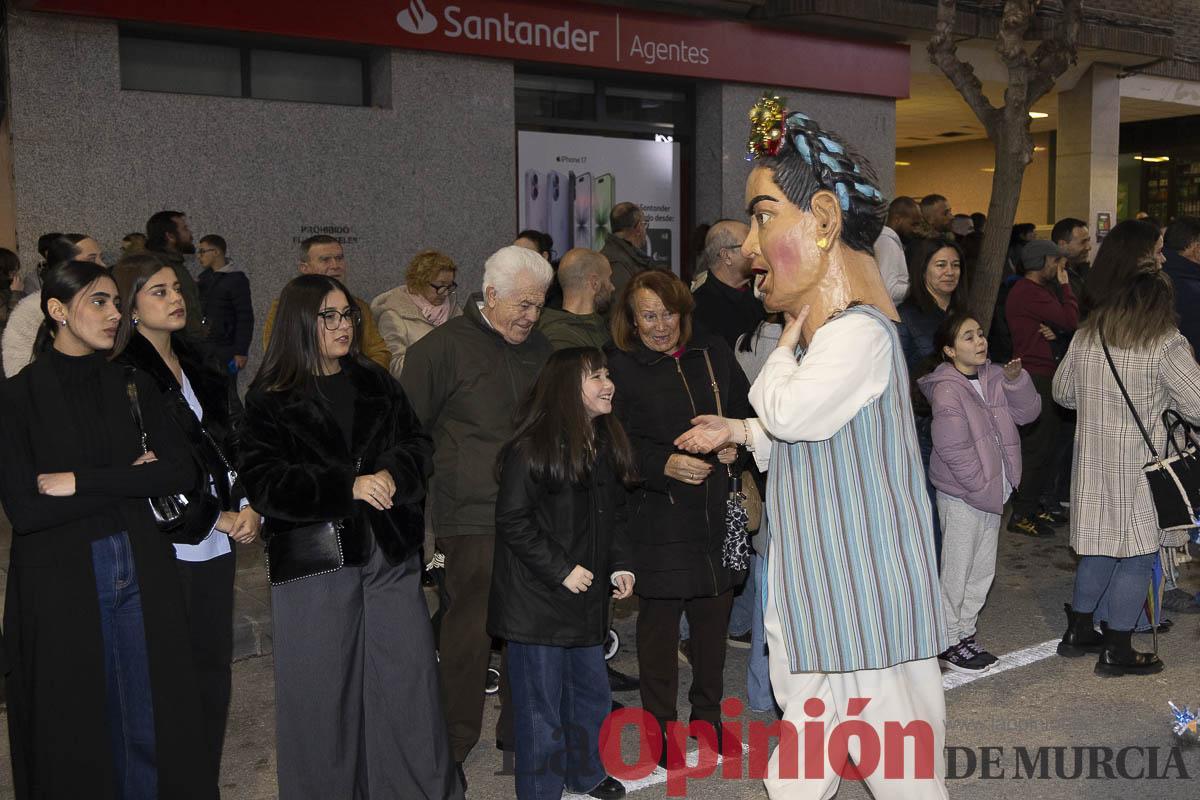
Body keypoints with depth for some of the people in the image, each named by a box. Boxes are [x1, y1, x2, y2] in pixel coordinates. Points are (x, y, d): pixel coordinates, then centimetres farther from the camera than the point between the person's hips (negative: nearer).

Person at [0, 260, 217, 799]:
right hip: (60, 581, -3)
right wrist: (129, 481, -12)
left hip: (141, 572, 4)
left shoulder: (133, 386, 6)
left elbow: (182, 473, -4)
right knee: (75, 732, 9)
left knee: (150, 724, 10)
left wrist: (81, 482, -12)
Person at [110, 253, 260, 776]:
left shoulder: (203, 370, 12)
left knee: (215, 671, 11)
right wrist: (218, 519, -8)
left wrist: (248, 509, -5)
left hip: (217, 545, 6)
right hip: (167, 551, -6)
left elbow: (236, 447, 11)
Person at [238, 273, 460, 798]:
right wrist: (349, 486, -18)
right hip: (315, 559, -3)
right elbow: (262, 481, -10)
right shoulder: (271, 399, 0)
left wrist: (392, 474, -13)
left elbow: (416, 444, 10)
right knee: (323, 692, 5)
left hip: (389, 552, 3)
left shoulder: (376, 384, 13)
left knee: (410, 676, 6)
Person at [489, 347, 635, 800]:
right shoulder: (533, 447, -16)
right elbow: (512, 520, -17)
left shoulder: (607, 444, 7)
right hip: (537, 600, -7)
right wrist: (562, 570, -18)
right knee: (541, 707, 3)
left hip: (586, 597, 7)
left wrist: (620, 565, 4)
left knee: (592, 695, 19)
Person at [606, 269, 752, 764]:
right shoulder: (621, 368, -4)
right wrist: (664, 464, -25)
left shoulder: (714, 354, 8)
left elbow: (746, 411, 13)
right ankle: (660, 726, 17)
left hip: (717, 510, 4)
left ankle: (708, 714, 29)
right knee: (659, 620, 3)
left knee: (714, 615, 12)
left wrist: (734, 443, -6)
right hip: (658, 514, -4)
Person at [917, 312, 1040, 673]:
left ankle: (964, 633, 30)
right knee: (957, 571, 2)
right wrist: (983, 486, -18)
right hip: (961, 494, -8)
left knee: (983, 569, 16)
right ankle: (948, 643, 14)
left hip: (992, 491, 8)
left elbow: (1027, 412, 4)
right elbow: (953, 449, -21)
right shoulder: (947, 390, -18)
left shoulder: (994, 377, 4)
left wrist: (1016, 380, -12)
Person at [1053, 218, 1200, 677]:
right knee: (1138, 554, 5)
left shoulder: (1086, 337, 2)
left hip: (1094, 458, 6)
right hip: (1139, 463, -6)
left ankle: (1079, 631, 28)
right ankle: (1117, 652, 13)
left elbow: (1063, 393, 13)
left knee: (1099, 546, 18)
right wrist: (1159, 395, 7)